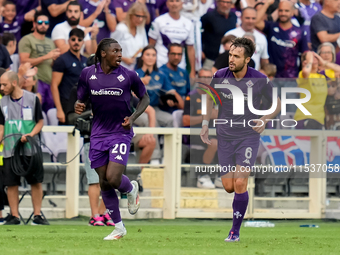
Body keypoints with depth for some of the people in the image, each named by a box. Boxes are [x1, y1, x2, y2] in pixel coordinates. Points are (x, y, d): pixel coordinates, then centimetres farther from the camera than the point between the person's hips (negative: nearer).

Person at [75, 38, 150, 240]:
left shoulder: (128, 76, -5)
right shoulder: (88, 74, 1)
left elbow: (145, 98, 8)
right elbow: (81, 100, 11)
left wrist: (133, 118, -7)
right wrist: (78, 107, -13)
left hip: (121, 133, -3)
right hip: (98, 134, 3)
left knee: (113, 179, -18)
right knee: (104, 184, 4)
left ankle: (131, 189, 19)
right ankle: (119, 228, 19)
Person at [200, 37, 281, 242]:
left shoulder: (260, 81, -11)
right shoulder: (220, 76, -6)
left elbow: (277, 104, 5)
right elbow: (210, 96, 16)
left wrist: (265, 120, -12)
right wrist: (205, 124, 10)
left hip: (248, 137, -3)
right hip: (225, 138, 3)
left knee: (239, 184, -14)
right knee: (229, 187, 1)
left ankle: (235, 231, -2)